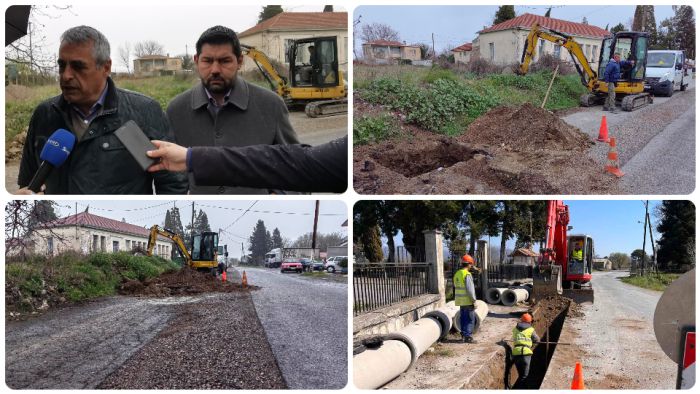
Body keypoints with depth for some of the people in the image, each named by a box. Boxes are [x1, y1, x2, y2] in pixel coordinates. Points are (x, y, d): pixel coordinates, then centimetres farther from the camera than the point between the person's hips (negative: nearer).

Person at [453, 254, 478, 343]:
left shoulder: (457, 273, 10)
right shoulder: (467, 274, -17)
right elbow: (469, 289, -20)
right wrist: (474, 299, -12)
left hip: (460, 300, 8)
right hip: (467, 300, -8)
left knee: (463, 318, 14)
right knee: (470, 319, -2)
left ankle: (463, 335, 18)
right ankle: (468, 337, -4)